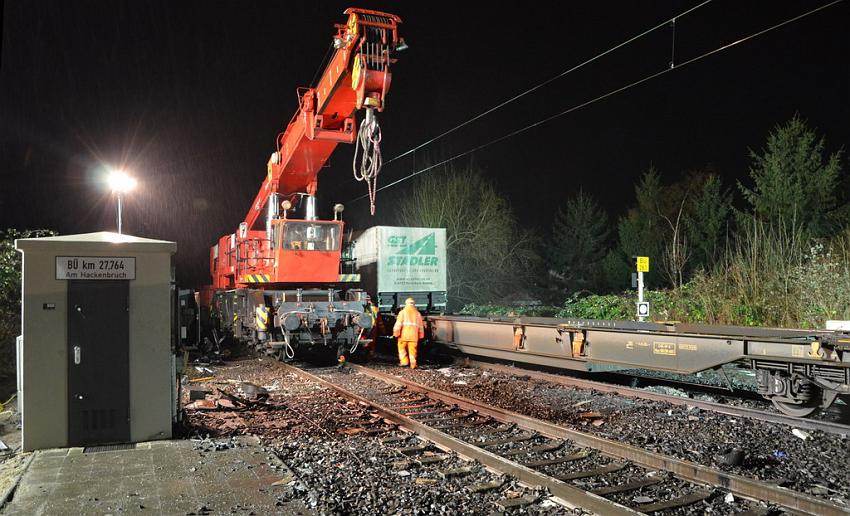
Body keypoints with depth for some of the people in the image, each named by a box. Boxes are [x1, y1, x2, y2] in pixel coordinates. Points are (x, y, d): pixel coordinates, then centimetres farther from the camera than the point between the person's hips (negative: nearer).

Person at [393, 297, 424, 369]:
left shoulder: (403, 312, 0)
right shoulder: (417, 313, 11)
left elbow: (398, 323, -7)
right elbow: (421, 325, 16)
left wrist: (396, 333, -3)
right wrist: (421, 335, 23)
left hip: (404, 334, -3)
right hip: (414, 335, 3)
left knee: (402, 348, 12)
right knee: (412, 350, 5)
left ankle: (404, 361, 5)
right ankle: (413, 364, 3)